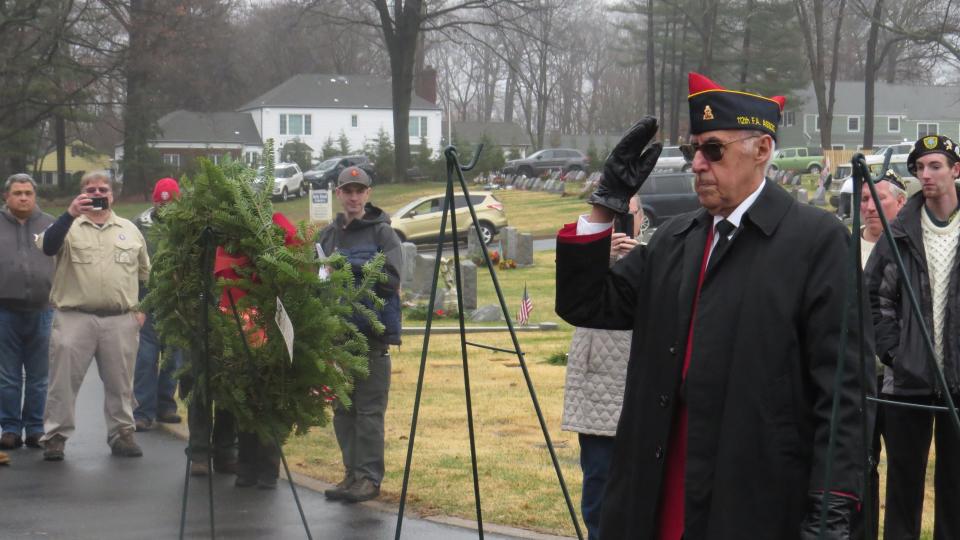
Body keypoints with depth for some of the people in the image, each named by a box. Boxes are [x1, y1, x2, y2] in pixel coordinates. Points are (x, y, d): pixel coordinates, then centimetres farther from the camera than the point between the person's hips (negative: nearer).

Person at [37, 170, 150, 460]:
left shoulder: (129, 229, 13)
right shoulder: (69, 226, 4)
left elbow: (144, 273, 20)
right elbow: (48, 246, -17)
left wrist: (141, 308, 12)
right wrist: (70, 214, -26)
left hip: (121, 321, 2)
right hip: (73, 318, -2)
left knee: (120, 382, 8)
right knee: (64, 379, -2)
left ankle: (122, 433, 19)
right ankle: (55, 436, 4)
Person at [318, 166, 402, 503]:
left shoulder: (382, 232, -1)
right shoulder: (327, 235, 14)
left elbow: (391, 279, -11)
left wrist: (348, 267, -16)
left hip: (372, 332, -5)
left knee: (369, 408, -5)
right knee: (342, 408, 8)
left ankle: (370, 477, -1)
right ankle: (352, 473, 16)